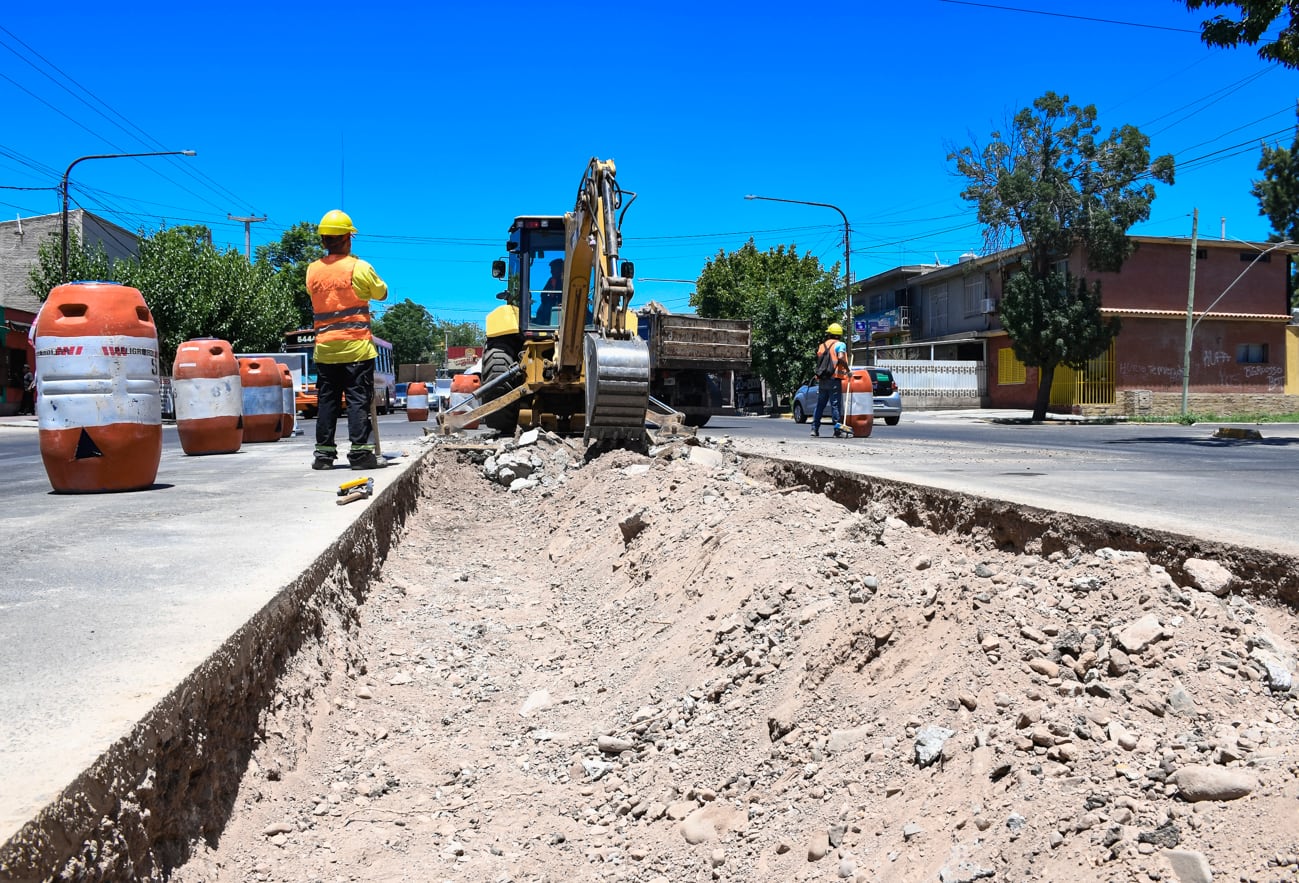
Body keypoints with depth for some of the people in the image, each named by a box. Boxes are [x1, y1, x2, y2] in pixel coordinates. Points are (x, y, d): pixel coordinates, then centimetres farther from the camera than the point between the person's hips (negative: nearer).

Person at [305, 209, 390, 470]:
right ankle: (360, 451, -5)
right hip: (356, 347, -4)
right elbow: (381, 293, 5)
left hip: (325, 347, 4)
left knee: (326, 400, 9)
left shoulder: (312, 271, 6)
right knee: (358, 399, -2)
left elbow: (316, 299, 16)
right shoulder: (359, 267, -7)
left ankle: (324, 453, 10)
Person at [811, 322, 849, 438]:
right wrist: (847, 370, -10)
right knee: (835, 405, -4)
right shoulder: (840, 345, -2)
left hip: (822, 380, 5)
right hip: (834, 379, -5)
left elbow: (818, 362, 14)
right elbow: (841, 358, -20)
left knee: (820, 405, 11)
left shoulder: (822, 346, 16)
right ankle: (838, 430, -5)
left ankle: (814, 429, 12)